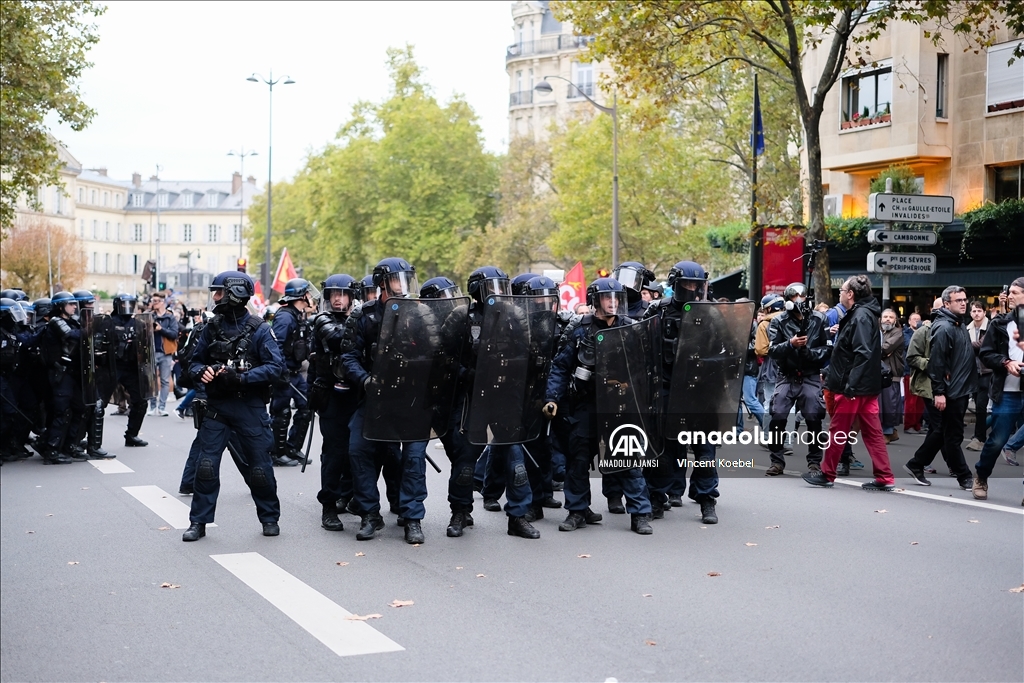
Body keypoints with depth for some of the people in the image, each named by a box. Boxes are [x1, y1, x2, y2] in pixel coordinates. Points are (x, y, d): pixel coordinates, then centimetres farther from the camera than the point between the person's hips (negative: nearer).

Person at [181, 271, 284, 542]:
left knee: (259, 466, 5)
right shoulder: (212, 328, 7)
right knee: (206, 464, 0)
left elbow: (276, 366, -15)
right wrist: (201, 372, -11)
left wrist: (242, 377, -24)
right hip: (216, 406, 4)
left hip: (250, 407, -3)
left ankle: (270, 517, 21)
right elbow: (195, 361, 12)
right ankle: (198, 522, 9)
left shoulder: (259, 330, -7)